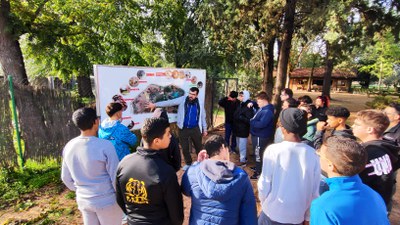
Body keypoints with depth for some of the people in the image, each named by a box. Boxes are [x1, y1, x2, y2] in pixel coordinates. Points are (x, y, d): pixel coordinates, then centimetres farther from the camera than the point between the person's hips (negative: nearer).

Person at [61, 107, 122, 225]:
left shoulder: (68, 147, -4)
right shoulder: (105, 146, -24)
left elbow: (66, 178, 7)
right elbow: (115, 176, -17)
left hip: (83, 200, 6)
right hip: (106, 201, -5)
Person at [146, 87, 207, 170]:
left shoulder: (199, 104, 0)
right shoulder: (182, 100, -5)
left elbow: (202, 117, 10)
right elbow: (169, 102, -12)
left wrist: (205, 129, 12)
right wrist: (155, 104, -20)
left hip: (195, 129, 0)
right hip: (183, 129, 0)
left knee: (199, 146, 10)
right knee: (184, 147, 10)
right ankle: (188, 163, 31)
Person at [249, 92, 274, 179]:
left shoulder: (267, 111, -23)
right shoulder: (262, 108, 7)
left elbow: (261, 124, -33)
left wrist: (251, 121, -18)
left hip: (261, 137, -10)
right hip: (257, 135, 10)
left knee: (259, 154, 3)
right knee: (257, 153, 24)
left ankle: (258, 173, 17)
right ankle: (257, 167, 42)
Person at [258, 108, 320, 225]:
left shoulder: (273, 150, -22)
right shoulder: (312, 154, -13)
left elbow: (265, 184, -14)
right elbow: (315, 190, -4)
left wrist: (263, 202, 7)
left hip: (273, 213, -2)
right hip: (298, 215, 3)